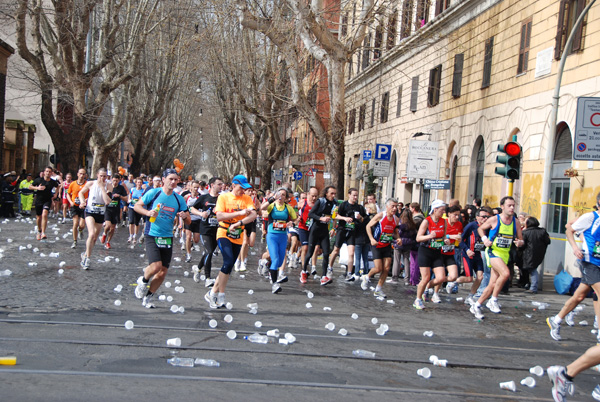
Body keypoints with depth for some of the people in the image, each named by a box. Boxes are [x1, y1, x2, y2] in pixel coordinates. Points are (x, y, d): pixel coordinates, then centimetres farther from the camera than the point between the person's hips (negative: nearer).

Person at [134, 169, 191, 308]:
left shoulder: (179, 199, 7)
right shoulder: (153, 193, -3)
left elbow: (189, 221, 11)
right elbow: (136, 206, 2)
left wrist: (185, 216, -13)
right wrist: (148, 212, -16)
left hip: (167, 238, 4)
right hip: (152, 236, -4)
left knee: (163, 272, 4)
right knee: (156, 266, -21)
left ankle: (149, 296, 25)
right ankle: (143, 280, 12)